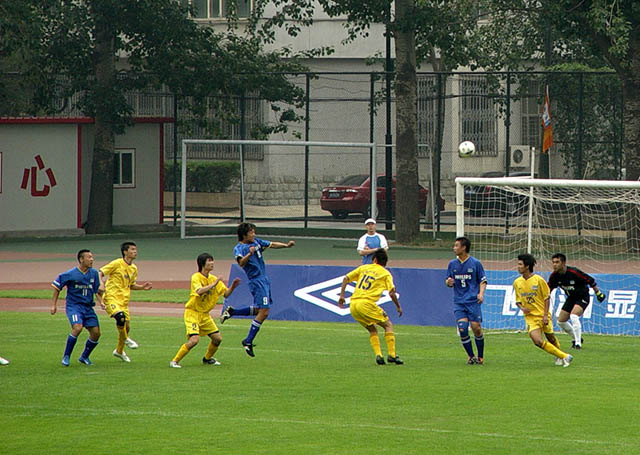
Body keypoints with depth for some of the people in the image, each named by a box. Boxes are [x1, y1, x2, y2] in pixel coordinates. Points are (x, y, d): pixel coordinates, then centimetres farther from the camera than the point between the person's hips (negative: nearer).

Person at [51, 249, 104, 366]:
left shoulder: (94, 273, 5)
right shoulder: (70, 274, -10)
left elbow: (97, 291, 16)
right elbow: (57, 287, 0)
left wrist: (101, 302, 0)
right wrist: (54, 305, -2)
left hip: (88, 307, 6)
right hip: (73, 306, -6)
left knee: (96, 332, -2)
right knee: (77, 327, -27)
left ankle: (84, 357, 20)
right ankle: (66, 356, -13)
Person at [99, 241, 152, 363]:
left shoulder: (134, 269, 14)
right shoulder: (117, 264, -8)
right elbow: (100, 273, -7)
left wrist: (142, 287, 8)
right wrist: (101, 284, -26)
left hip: (124, 300, 7)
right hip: (112, 297, -7)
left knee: (126, 326, 8)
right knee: (120, 316, -33)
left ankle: (119, 351, 31)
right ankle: (126, 339, -7)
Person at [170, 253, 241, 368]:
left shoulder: (213, 278, 6)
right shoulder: (196, 277, -14)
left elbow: (226, 294, 7)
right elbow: (199, 291, -33)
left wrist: (232, 287, -12)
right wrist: (213, 284, -29)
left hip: (205, 314, 7)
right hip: (192, 312, -7)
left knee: (218, 338, 6)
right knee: (194, 339, -22)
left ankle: (207, 358, 31)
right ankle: (174, 361, -11)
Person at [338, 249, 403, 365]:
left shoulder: (363, 268, 19)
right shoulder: (386, 273, 7)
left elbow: (346, 278, 14)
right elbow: (391, 293, -3)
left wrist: (342, 295, 18)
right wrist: (398, 306, 11)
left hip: (353, 305, 5)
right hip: (366, 303, -5)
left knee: (372, 330, 20)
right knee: (388, 325, 9)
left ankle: (378, 355, 1)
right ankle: (391, 355, -3)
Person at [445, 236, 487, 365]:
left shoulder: (475, 263, -1)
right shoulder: (452, 264, 8)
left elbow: (483, 280, 5)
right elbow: (448, 281, 16)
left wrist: (481, 294, -11)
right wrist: (448, 282, -8)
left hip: (473, 301, -3)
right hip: (459, 302, 3)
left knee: (477, 329, -7)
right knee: (462, 329, -11)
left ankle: (480, 357, 11)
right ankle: (471, 357, 5)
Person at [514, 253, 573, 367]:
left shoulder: (538, 280, -10)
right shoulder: (517, 282, 2)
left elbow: (546, 298, -4)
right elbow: (518, 300, 14)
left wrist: (546, 315, -11)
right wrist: (522, 308, -8)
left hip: (543, 315, -2)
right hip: (530, 317, 2)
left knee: (551, 339, 8)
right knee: (538, 341, -14)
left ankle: (559, 357, 35)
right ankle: (564, 356, -4)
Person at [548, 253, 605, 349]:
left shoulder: (574, 272, -27)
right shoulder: (554, 276, -10)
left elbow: (590, 281, -17)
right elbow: (548, 289, 7)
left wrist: (598, 293, -10)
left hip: (582, 297, -7)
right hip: (571, 298, 7)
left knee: (574, 315, -29)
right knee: (561, 321, 6)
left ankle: (578, 343, -21)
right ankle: (577, 338, 27)